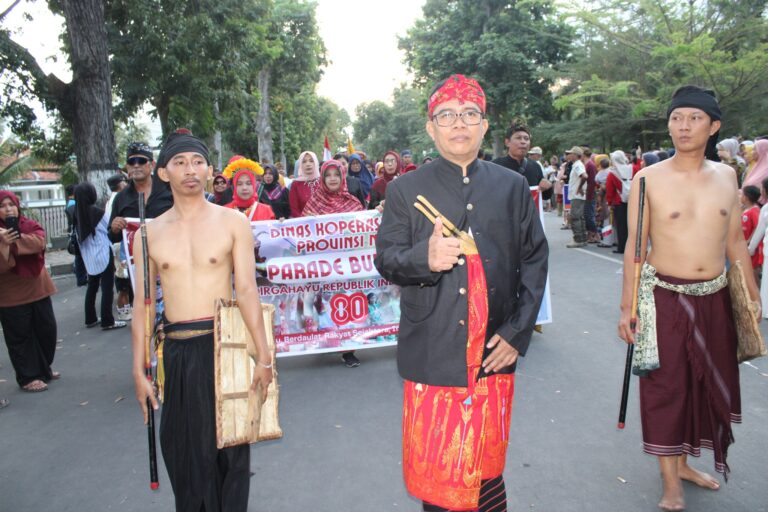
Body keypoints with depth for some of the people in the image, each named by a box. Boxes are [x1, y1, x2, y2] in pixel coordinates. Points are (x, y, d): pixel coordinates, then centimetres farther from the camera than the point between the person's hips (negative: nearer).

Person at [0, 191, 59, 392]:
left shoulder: (30, 225, 2)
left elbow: (39, 242, -19)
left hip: (37, 289, 4)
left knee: (47, 330, 12)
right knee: (20, 336, 3)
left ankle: (44, 369, 29)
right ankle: (27, 377, 12)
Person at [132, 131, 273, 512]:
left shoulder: (232, 222, -2)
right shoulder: (150, 233, 5)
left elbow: (247, 290, -8)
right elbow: (142, 304, 5)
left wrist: (262, 355, -11)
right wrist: (139, 369, 3)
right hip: (176, 350, 3)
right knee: (182, 445, 12)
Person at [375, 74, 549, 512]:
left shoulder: (513, 187, 7)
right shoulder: (406, 189, 3)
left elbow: (535, 260, 6)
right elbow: (386, 260, -2)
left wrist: (518, 332, -3)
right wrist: (424, 257, -24)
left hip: (494, 352, 2)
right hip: (431, 352, -1)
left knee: (486, 469, 14)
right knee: (433, 473, 8)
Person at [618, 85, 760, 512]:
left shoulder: (727, 176, 4)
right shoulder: (649, 180, -8)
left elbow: (735, 241, 11)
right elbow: (635, 248, -6)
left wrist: (752, 296, 12)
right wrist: (627, 307, -7)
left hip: (714, 297, 5)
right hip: (664, 296, -4)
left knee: (706, 382, 14)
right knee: (666, 385, 2)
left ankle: (684, 462, 35)